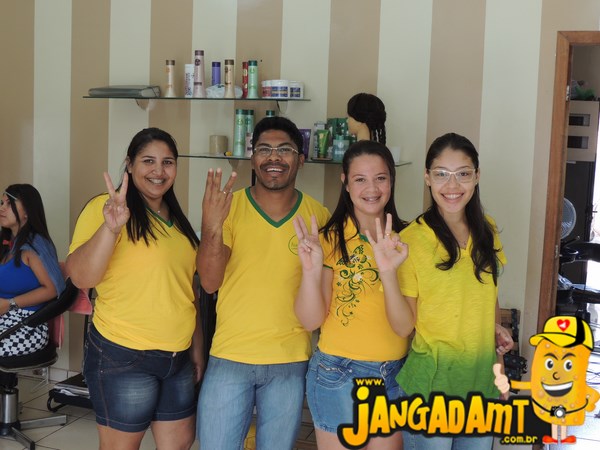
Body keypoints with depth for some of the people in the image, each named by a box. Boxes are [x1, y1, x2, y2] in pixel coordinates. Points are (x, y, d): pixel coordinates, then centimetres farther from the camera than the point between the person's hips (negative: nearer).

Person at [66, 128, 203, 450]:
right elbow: (81, 277, -21)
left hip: (177, 359, 7)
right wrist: (110, 227, -34)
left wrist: (196, 348, 18)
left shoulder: (177, 220, 11)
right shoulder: (104, 208, -10)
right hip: (122, 360, -6)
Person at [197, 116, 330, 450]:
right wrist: (212, 228, -29)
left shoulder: (318, 215, -1)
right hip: (230, 358, -1)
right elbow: (210, 282, -13)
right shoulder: (229, 207, -5)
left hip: (290, 363, 1)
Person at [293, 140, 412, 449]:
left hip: (395, 375, 2)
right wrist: (311, 270, -28)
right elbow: (310, 320, -11)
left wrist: (388, 272, -27)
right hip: (338, 374, -2)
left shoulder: (405, 240, -3)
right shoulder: (330, 239, -8)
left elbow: (404, 327, -11)